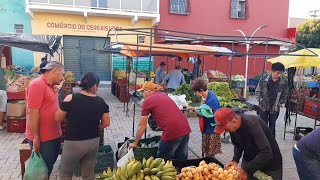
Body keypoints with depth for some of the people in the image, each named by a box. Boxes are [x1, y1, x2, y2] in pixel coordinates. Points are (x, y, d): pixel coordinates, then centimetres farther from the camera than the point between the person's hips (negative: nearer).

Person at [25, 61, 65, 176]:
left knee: (49, 167, 22)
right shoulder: (37, 85, -19)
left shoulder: (50, 86, 10)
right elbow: (32, 113, -22)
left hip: (54, 136, 9)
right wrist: (36, 137, -21)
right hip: (43, 138, -9)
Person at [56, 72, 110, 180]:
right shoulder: (101, 102, -7)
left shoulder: (71, 99, -15)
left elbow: (58, 118, -4)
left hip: (74, 143, -3)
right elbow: (106, 123, 1)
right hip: (93, 142, 3)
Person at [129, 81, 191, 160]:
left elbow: (142, 126, 8)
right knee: (181, 159, 19)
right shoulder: (163, 95, 19)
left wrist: (135, 143, 18)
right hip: (185, 129, 7)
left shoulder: (147, 101, 3)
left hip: (172, 132, -7)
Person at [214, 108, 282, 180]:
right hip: (249, 160, 5)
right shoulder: (233, 126, -13)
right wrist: (235, 160, -13)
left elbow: (267, 153, -37)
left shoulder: (252, 124, -33)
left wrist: (246, 169, -34)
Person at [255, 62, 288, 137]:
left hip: (275, 108, 1)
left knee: (272, 126, 11)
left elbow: (284, 95, 5)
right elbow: (258, 91, 2)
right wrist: (260, 101, -3)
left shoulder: (284, 82, -6)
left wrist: (279, 104, -2)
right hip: (264, 107, -1)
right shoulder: (264, 78, -8)